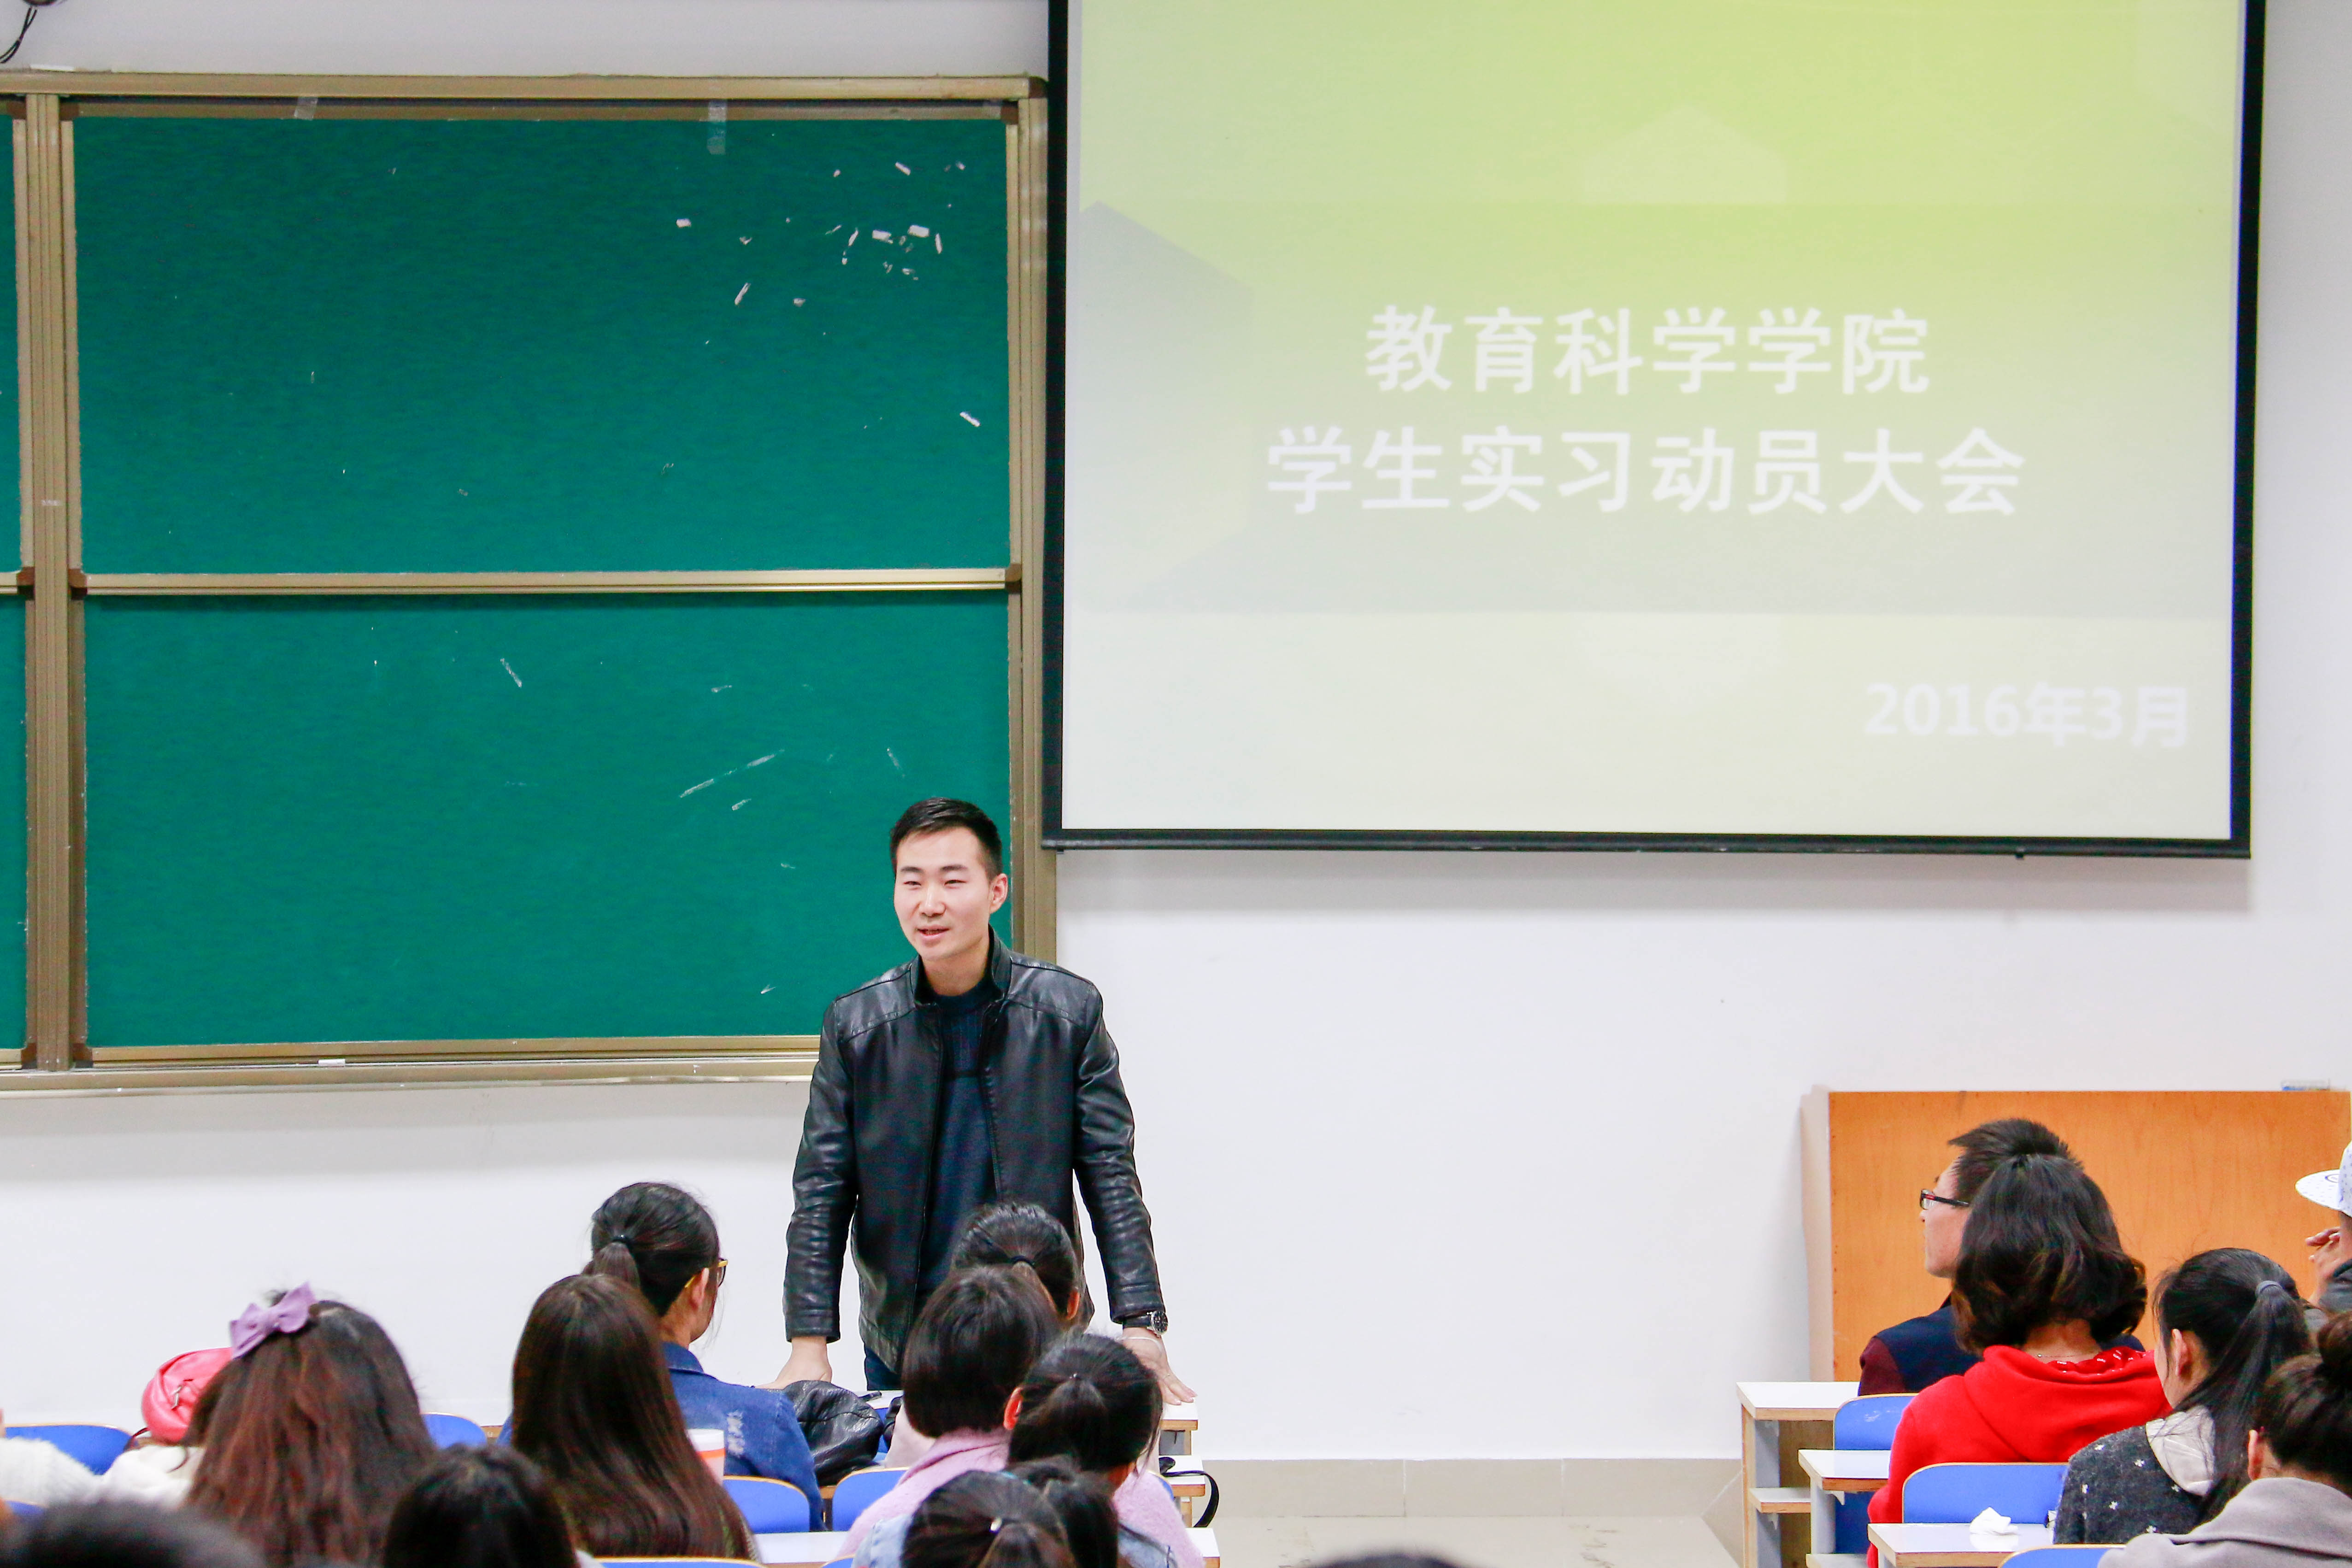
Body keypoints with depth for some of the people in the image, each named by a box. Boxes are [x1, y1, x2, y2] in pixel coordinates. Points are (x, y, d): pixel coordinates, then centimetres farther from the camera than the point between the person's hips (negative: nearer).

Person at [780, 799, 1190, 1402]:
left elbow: (1112, 1179, -3)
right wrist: (809, 1346, -8)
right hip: (901, 1347, 1)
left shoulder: (1070, 1012, -3)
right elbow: (821, 1195, 0)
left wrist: (1141, 1328, -12)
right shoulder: (855, 1025, -2)